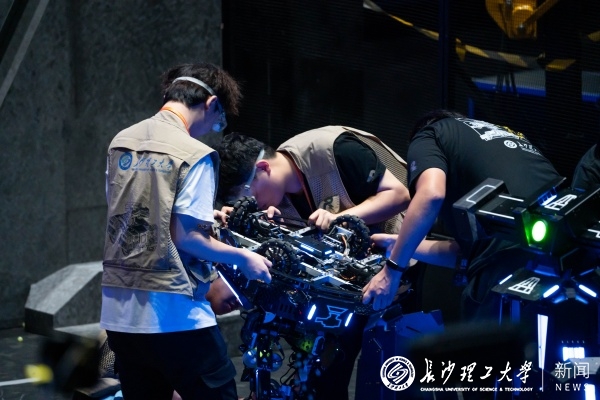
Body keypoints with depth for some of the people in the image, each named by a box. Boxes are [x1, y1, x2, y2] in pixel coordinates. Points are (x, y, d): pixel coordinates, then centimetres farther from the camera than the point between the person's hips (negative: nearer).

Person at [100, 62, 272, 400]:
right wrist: (244, 258, -3)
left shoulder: (120, 142, 10)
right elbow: (185, 237, -16)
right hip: (172, 315, -7)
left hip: (119, 311, 7)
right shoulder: (195, 154, -12)